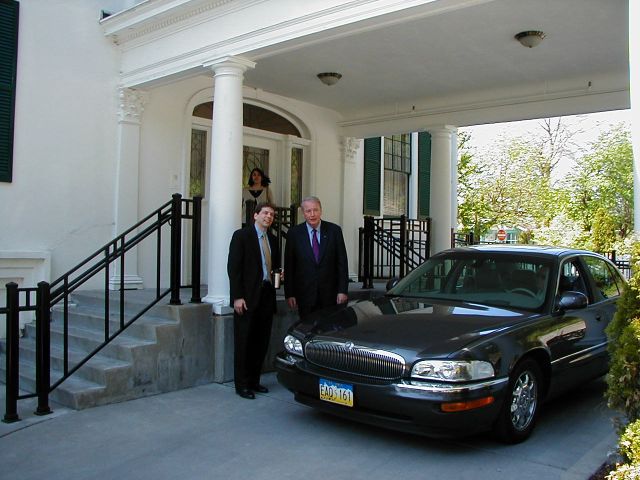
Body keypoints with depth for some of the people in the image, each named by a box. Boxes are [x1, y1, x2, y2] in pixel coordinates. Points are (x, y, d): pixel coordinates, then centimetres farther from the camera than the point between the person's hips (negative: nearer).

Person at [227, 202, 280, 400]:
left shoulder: (272, 239, 15)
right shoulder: (241, 235, -4)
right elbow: (233, 267, -9)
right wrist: (237, 296, -15)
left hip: (266, 295, 6)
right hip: (248, 297, -6)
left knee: (262, 341, 9)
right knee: (244, 341, 1)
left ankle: (254, 381, 21)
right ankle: (242, 385, 10)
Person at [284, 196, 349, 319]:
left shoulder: (334, 230, 0)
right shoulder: (294, 234, -1)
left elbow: (342, 262, 1)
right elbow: (289, 266, 1)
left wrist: (343, 290, -4)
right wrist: (289, 294, -3)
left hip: (330, 294, 0)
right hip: (305, 294, 0)